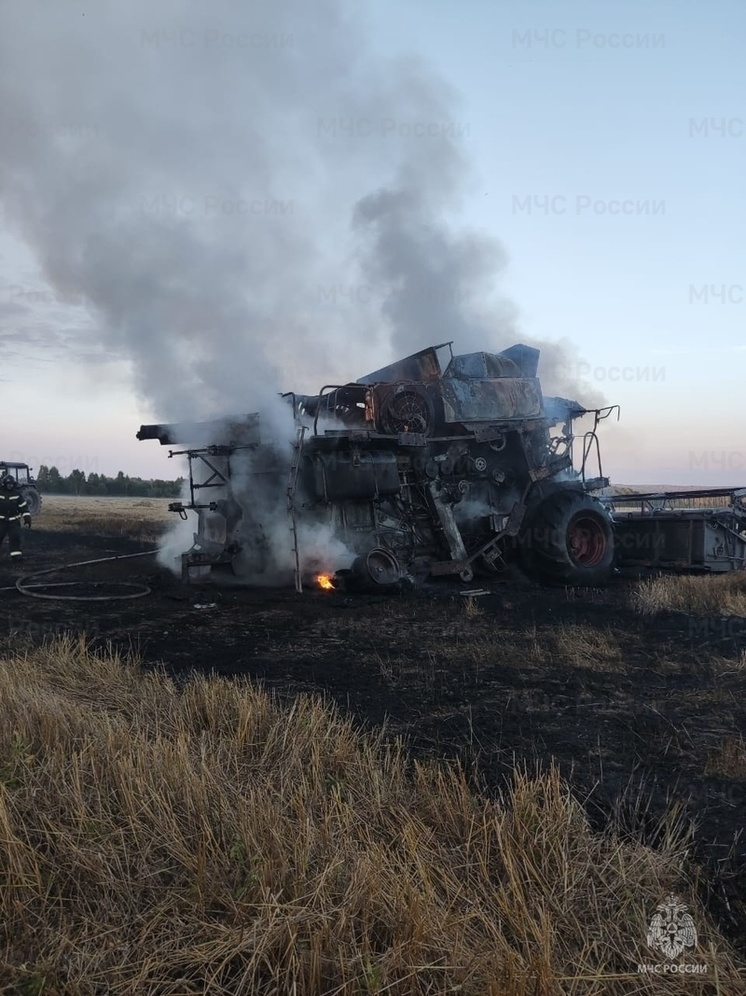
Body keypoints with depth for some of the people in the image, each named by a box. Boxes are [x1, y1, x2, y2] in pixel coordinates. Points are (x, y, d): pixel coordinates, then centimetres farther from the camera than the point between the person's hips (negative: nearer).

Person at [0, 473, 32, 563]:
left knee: (15, 537, -5)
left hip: (13, 521, 1)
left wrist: (27, 517, -5)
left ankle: (16, 555, -1)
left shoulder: (17, 494, 1)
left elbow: (23, 506, 3)